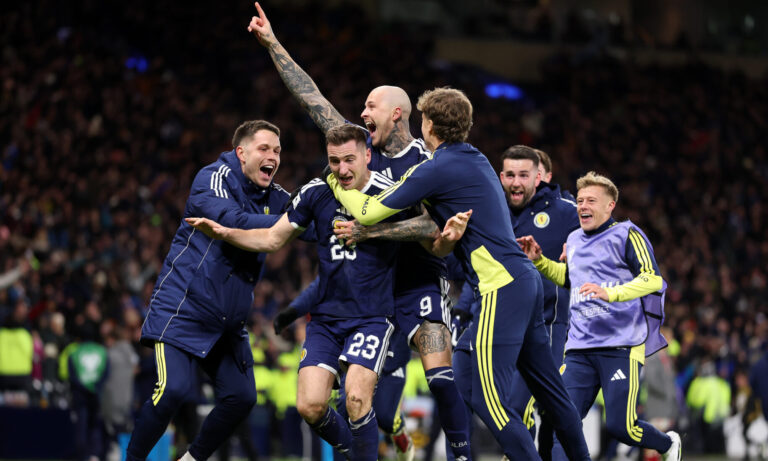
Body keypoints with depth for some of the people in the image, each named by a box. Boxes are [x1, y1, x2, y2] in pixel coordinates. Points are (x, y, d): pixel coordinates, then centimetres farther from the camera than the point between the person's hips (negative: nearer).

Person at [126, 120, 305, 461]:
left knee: (241, 397, 3)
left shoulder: (275, 198, 9)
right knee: (172, 389, -20)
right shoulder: (214, 178, -12)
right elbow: (235, 222, -28)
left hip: (228, 323, 7)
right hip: (183, 309, -7)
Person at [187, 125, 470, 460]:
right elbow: (273, 239, 10)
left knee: (356, 398, -23)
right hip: (326, 316, 4)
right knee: (310, 406, -7)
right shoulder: (316, 193, 0)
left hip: (372, 316, -4)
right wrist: (224, 233, -5)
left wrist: (448, 238, -26)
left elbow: (433, 248, -2)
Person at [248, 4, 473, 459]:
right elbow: (312, 97, 5)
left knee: (441, 376, -19)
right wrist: (272, 43, 4)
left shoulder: (427, 163, -12)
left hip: (420, 281, -5)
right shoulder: (362, 147, 3)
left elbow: (433, 226, -24)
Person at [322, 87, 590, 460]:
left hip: (502, 287, -9)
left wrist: (338, 184, 12)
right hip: (526, 278, 9)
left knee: (488, 397, -11)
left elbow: (370, 212, -6)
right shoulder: (476, 159, 18)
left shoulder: (437, 169, -9)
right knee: (548, 387, 15)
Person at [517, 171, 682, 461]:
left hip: (622, 346, -6)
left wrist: (610, 293, -28)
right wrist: (539, 261, 21)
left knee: (620, 426, -7)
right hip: (580, 347, 6)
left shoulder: (626, 235, -3)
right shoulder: (574, 240, 17)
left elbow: (652, 279, -15)